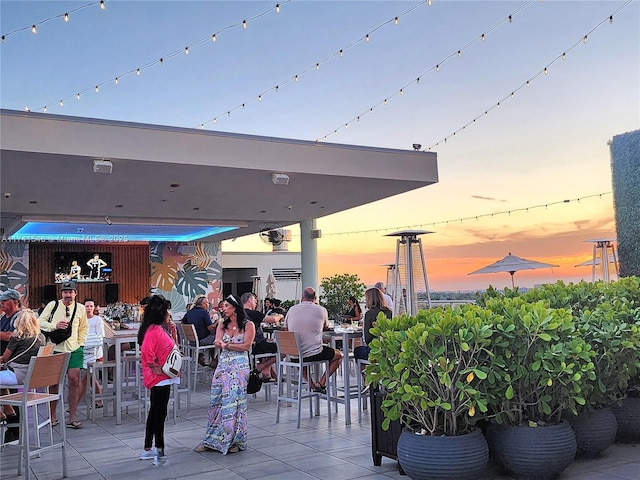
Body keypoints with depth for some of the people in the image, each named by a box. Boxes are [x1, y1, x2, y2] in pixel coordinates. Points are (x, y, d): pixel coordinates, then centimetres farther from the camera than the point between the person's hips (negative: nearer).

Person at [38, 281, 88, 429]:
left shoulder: (80, 308, 4)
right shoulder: (52, 305, -1)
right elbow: (40, 322, 1)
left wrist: (81, 343, 8)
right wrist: (55, 326, -15)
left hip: (74, 350, 1)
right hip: (55, 349, -1)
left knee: (74, 380, -5)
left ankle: (72, 417, 4)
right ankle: (52, 416, 21)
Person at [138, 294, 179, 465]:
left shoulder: (158, 329, 12)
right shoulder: (153, 330, -18)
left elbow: (169, 349, 20)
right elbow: (146, 353, -29)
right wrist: (157, 369, -20)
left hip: (161, 379, 10)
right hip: (159, 380, -10)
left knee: (155, 413, 17)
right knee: (159, 414, -4)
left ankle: (148, 449, 27)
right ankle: (159, 451, 2)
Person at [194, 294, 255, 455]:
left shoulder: (248, 325, -2)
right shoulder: (222, 324, 13)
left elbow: (246, 346, -11)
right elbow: (217, 343, 1)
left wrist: (227, 344, -7)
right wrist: (221, 343, -22)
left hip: (239, 366, -5)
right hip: (223, 363, 5)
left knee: (234, 401, -4)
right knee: (217, 401, 4)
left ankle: (236, 441, 7)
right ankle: (213, 440, 12)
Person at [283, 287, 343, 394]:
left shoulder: (292, 310, 3)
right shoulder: (321, 310, -4)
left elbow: (286, 329, 16)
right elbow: (326, 326, 17)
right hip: (314, 354, -3)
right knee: (339, 355, 20)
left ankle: (311, 384, 24)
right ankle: (321, 383, 8)